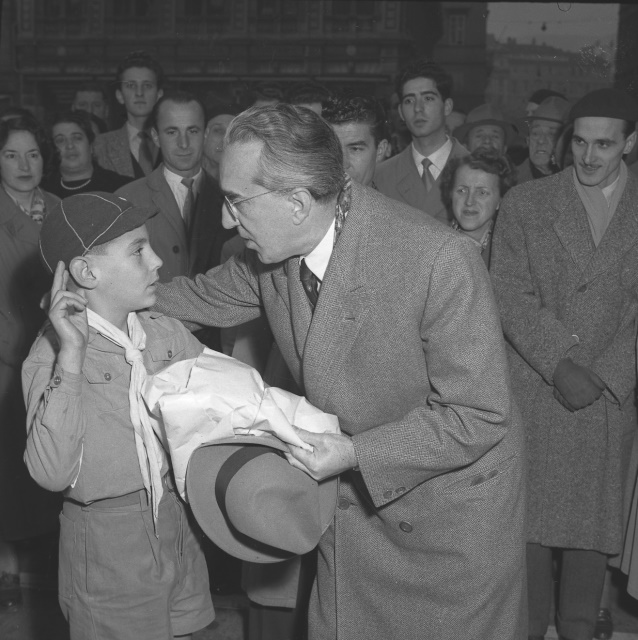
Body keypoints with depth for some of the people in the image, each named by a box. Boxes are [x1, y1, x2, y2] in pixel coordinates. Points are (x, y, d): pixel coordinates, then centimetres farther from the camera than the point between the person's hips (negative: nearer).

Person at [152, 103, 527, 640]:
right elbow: (206, 298, 10)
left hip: (451, 510, -5)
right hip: (356, 495, 5)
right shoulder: (271, 251, -11)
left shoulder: (439, 261, -31)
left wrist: (357, 453, -27)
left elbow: (481, 415, -25)